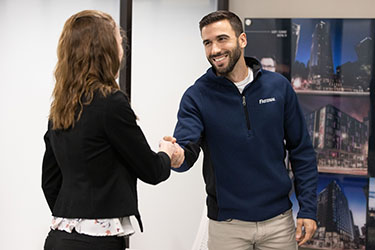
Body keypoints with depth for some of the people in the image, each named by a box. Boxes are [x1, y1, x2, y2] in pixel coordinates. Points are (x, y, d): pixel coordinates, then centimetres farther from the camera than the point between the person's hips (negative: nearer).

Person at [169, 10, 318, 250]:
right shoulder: (197, 96, -6)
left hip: (278, 221, 1)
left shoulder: (278, 86, -1)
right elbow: (186, 150, -18)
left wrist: (308, 208, -3)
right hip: (227, 225, -1)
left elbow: (302, 151, 3)